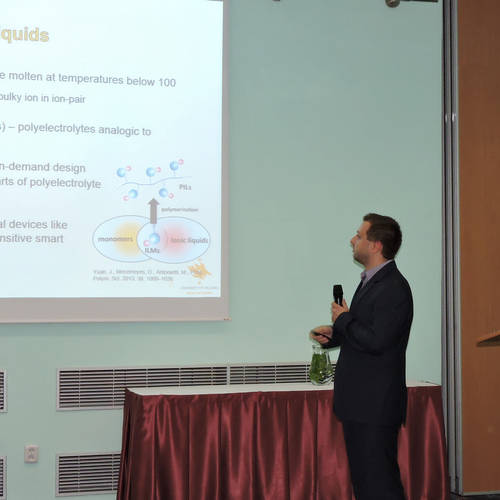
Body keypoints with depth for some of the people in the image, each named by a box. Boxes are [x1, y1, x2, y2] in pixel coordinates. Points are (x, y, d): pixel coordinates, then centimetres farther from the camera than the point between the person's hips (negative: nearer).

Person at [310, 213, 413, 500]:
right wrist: (334, 334, 8)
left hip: (375, 406, -11)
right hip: (360, 402, 11)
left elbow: (376, 341, -25)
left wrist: (343, 318, -11)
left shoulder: (393, 288, -18)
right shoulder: (371, 281, 15)